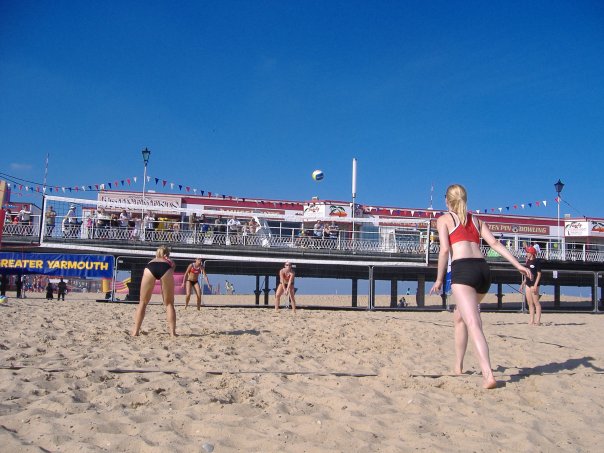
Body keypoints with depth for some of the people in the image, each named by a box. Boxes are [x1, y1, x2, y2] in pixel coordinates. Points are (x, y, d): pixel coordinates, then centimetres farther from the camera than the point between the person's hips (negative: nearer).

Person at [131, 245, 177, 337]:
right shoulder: (170, 262, 42)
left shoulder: (151, 261, 45)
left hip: (150, 268, 1)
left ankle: (135, 331, 11)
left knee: (143, 302, 16)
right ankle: (172, 332, 6)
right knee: (169, 303, 13)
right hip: (166, 269, -1)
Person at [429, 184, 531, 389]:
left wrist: (439, 280, 3)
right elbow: (495, 243, 11)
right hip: (483, 269, 6)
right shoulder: (477, 220, 24)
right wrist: (518, 265, 6)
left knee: (473, 324, -16)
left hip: (462, 270, -6)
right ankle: (458, 366, 32)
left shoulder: (444, 219, 10)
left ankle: (488, 375, -32)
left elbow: (445, 249, -2)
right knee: (459, 317, 25)